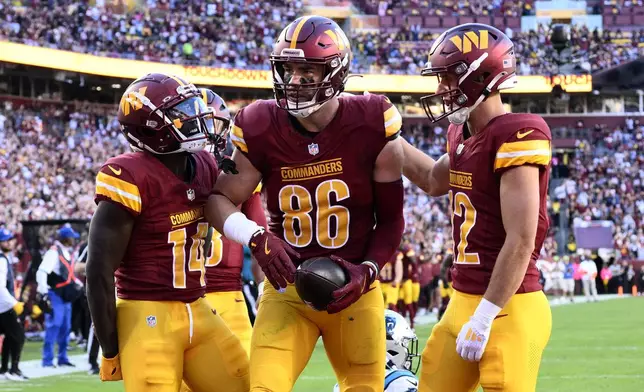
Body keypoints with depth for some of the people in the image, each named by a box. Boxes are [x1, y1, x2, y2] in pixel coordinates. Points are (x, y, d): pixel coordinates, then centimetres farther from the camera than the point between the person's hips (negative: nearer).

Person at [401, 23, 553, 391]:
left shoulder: (516, 137, -17)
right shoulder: (463, 135, 10)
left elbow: (521, 241, -21)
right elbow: (435, 181, 35)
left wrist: (485, 317, -21)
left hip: (507, 308, -9)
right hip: (463, 302, 9)